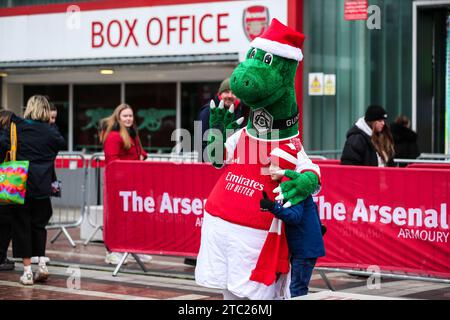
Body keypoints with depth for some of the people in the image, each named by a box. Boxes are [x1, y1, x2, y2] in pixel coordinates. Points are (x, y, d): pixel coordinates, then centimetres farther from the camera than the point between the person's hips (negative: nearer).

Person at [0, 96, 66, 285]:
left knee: (21, 225, 6)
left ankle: (27, 270, 5)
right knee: (39, 223, 18)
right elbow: (62, 144, 15)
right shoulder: (50, 131, -1)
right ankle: (42, 262, 6)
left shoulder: (16, 127, -4)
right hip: (42, 187, 1)